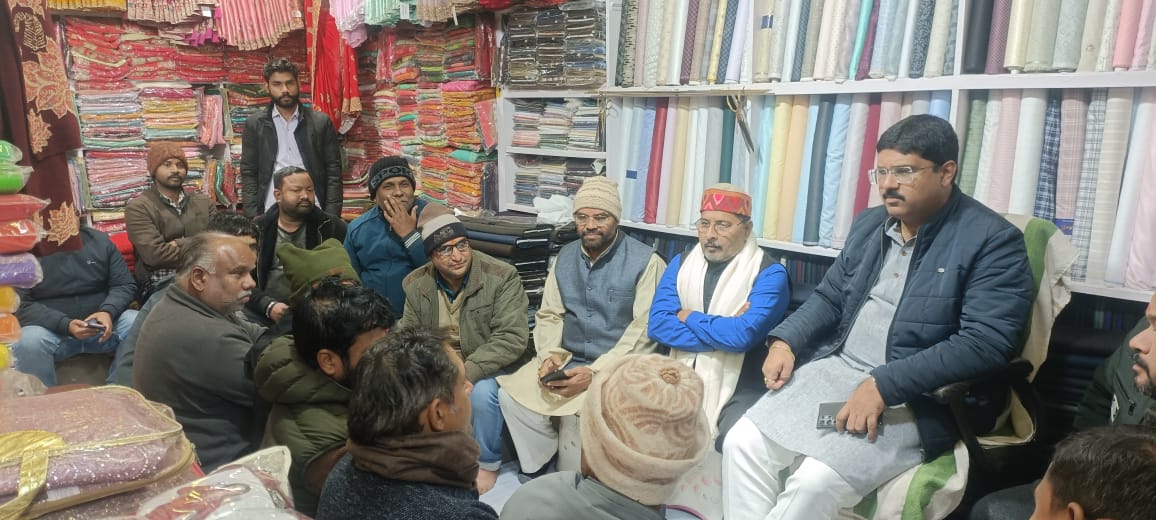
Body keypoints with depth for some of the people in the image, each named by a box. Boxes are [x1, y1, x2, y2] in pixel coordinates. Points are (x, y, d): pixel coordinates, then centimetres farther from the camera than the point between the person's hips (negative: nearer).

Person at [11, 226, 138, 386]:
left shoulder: (99, 240, 5)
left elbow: (125, 285, 5)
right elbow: (19, 305, -7)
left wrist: (108, 312, -17)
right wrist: (66, 325, -23)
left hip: (101, 323, 2)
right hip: (51, 330, -1)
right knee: (28, 342, -33)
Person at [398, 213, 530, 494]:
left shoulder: (502, 276, -18)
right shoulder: (416, 284, -4)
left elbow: (512, 338, -24)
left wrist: (466, 372, -35)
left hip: (488, 368, -4)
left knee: (481, 393, -34)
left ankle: (488, 464, -5)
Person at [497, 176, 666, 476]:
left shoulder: (645, 262, -9)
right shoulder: (565, 257, 10)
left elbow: (644, 330, -14)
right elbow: (549, 315, 13)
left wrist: (595, 373, -21)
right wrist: (550, 355, -7)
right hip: (566, 361, 6)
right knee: (511, 395, -11)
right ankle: (543, 471, 6)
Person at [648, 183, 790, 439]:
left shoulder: (769, 273, -7)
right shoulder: (680, 263, 7)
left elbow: (744, 335, -22)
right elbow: (658, 325, -6)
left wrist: (688, 318, -8)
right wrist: (724, 331, -13)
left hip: (740, 389, -4)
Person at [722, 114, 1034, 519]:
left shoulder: (994, 241, -8)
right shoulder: (869, 224, 12)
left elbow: (984, 344, -18)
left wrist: (884, 385, -24)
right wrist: (786, 341, 1)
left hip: (919, 400, -6)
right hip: (834, 369, 7)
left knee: (815, 482, -26)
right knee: (742, 444, -11)